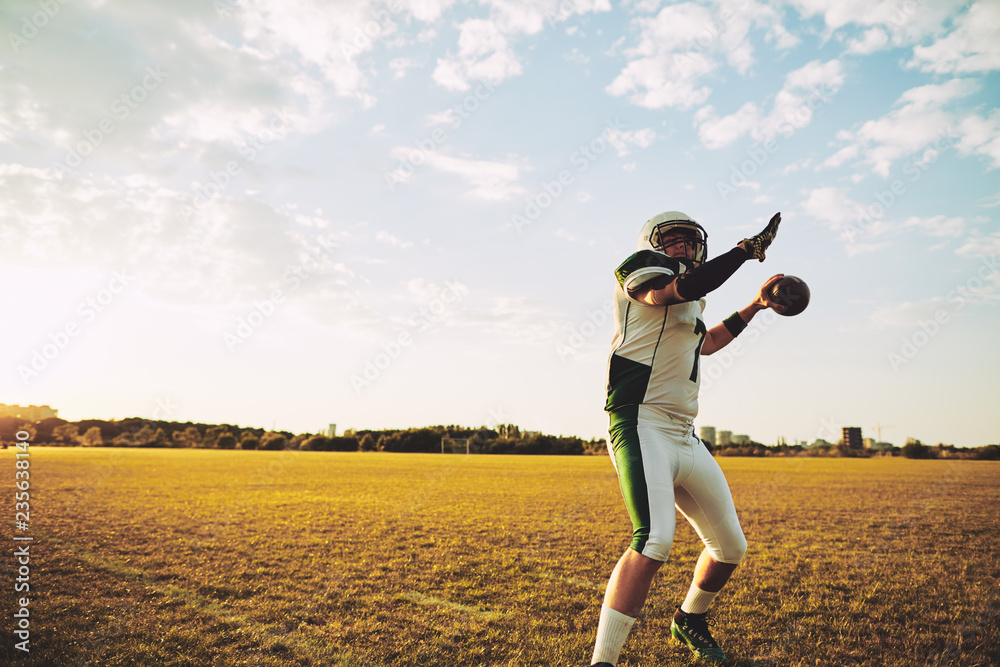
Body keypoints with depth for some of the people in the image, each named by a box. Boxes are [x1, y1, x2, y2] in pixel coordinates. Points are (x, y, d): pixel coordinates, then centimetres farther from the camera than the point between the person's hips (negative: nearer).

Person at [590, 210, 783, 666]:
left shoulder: (690, 304, 23)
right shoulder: (639, 271, -1)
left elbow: (707, 343, 43)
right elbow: (685, 287, -22)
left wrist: (756, 304, 43)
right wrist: (749, 248, -13)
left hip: (684, 437, 9)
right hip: (642, 424, -9)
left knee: (730, 547, 15)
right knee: (655, 540, -28)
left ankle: (690, 621, 40)